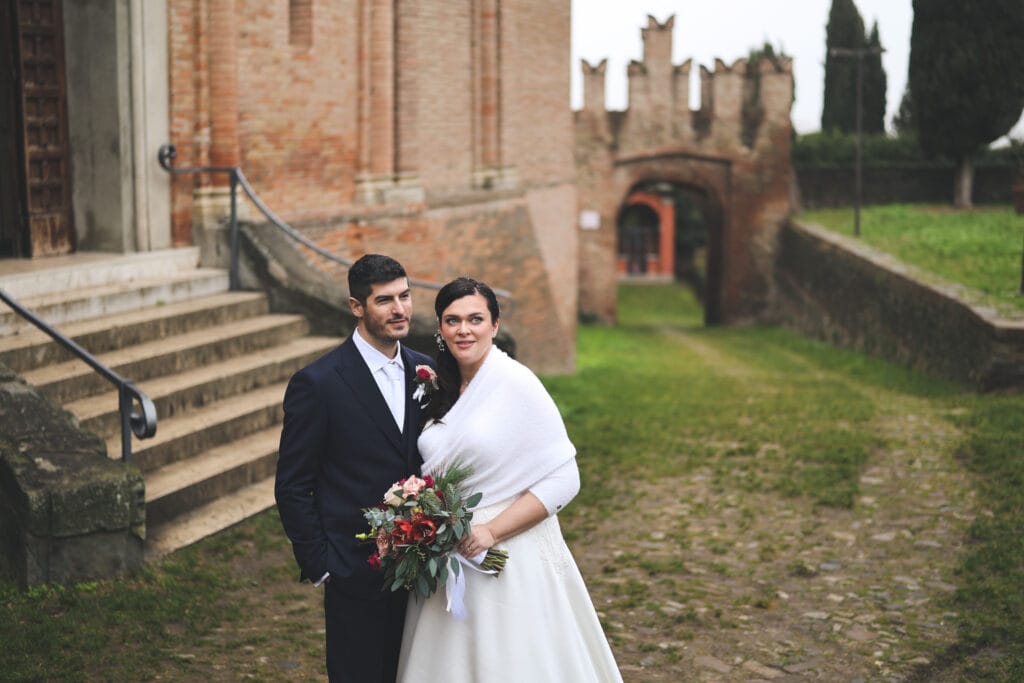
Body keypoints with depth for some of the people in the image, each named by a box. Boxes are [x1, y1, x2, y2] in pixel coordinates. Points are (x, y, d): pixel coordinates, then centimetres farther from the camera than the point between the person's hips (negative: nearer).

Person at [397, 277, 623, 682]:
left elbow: (564, 478, -15)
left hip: (510, 558, -6)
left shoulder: (516, 382, -12)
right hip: (448, 559, 6)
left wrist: (493, 531, -20)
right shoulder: (440, 389, 8)